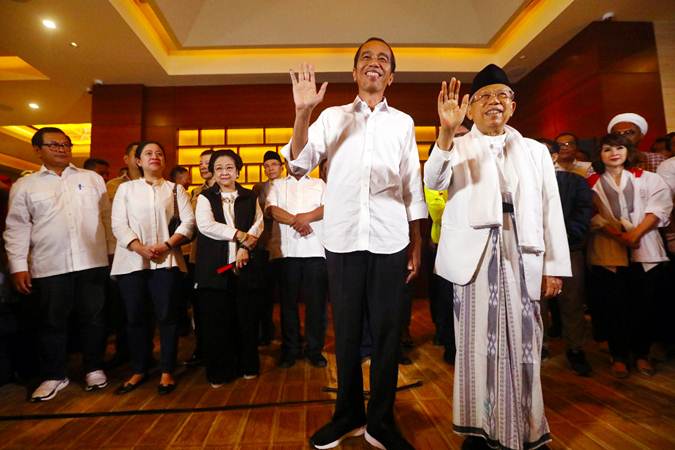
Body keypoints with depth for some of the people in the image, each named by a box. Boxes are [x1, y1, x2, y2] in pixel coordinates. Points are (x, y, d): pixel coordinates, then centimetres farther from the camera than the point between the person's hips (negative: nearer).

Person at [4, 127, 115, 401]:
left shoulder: (92, 179, 9)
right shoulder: (24, 185, 8)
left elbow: (107, 216, 8)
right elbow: (17, 228, 5)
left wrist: (113, 251, 3)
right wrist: (18, 266, -2)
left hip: (93, 262, 0)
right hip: (49, 266, 0)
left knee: (93, 318, 8)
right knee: (51, 323, 9)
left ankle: (94, 369, 24)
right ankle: (53, 376, 25)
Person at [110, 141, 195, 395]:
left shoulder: (175, 189, 12)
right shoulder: (126, 188, 12)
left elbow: (188, 221, 1)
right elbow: (119, 224, 1)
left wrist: (166, 245, -12)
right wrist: (142, 249, -12)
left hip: (165, 260, -1)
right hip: (131, 261, 1)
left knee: (166, 316, -1)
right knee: (135, 317, 6)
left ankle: (167, 372, 10)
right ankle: (139, 371, 21)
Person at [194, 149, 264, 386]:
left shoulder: (250, 197, 13)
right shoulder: (205, 197, 7)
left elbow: (258, 223, 4)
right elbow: (206, 225, -8)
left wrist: (245, 247, -12)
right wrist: (242, 236, -10)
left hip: (244, 265, 2)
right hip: (214, 267, -1)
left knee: (246, 317, 6)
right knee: (215, 319, 3)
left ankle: (248, 365, 23)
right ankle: (219, 371, 17)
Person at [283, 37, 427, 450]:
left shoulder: (403, 123, 12)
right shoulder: (332, 117, 10)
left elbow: (413, 189, 10)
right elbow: (298, 164, -2)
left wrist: (416, 246, 5)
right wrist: (302, 112, -14)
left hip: (389, 241, 1)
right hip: (342, 240, 0)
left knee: (387, 332, 5)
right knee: (347, 331, 10)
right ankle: (348, 415, 27)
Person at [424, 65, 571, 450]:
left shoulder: (536, 151, 16)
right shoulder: (458, 148, 9)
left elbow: (551, 210, 11)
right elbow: (433, 181, -12)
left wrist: (554, 266, 5)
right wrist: (447, 131, -26)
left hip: (522, 257, 2)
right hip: (476, 255, -2)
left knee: (522, 343, 7)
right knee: (479, 341, 3)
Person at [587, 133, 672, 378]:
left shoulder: (647, 178, 13)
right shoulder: (592, 183, 8)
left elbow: (660, 206, 0)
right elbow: (594, 216, -3)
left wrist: (636, 232, -14)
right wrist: (618, 235, -15)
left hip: (645, 250, 2)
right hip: (609, 252, -1)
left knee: (644, 304, 4)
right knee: (614, 306, 1)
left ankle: (641, 353, 21)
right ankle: (619, 356, 14)